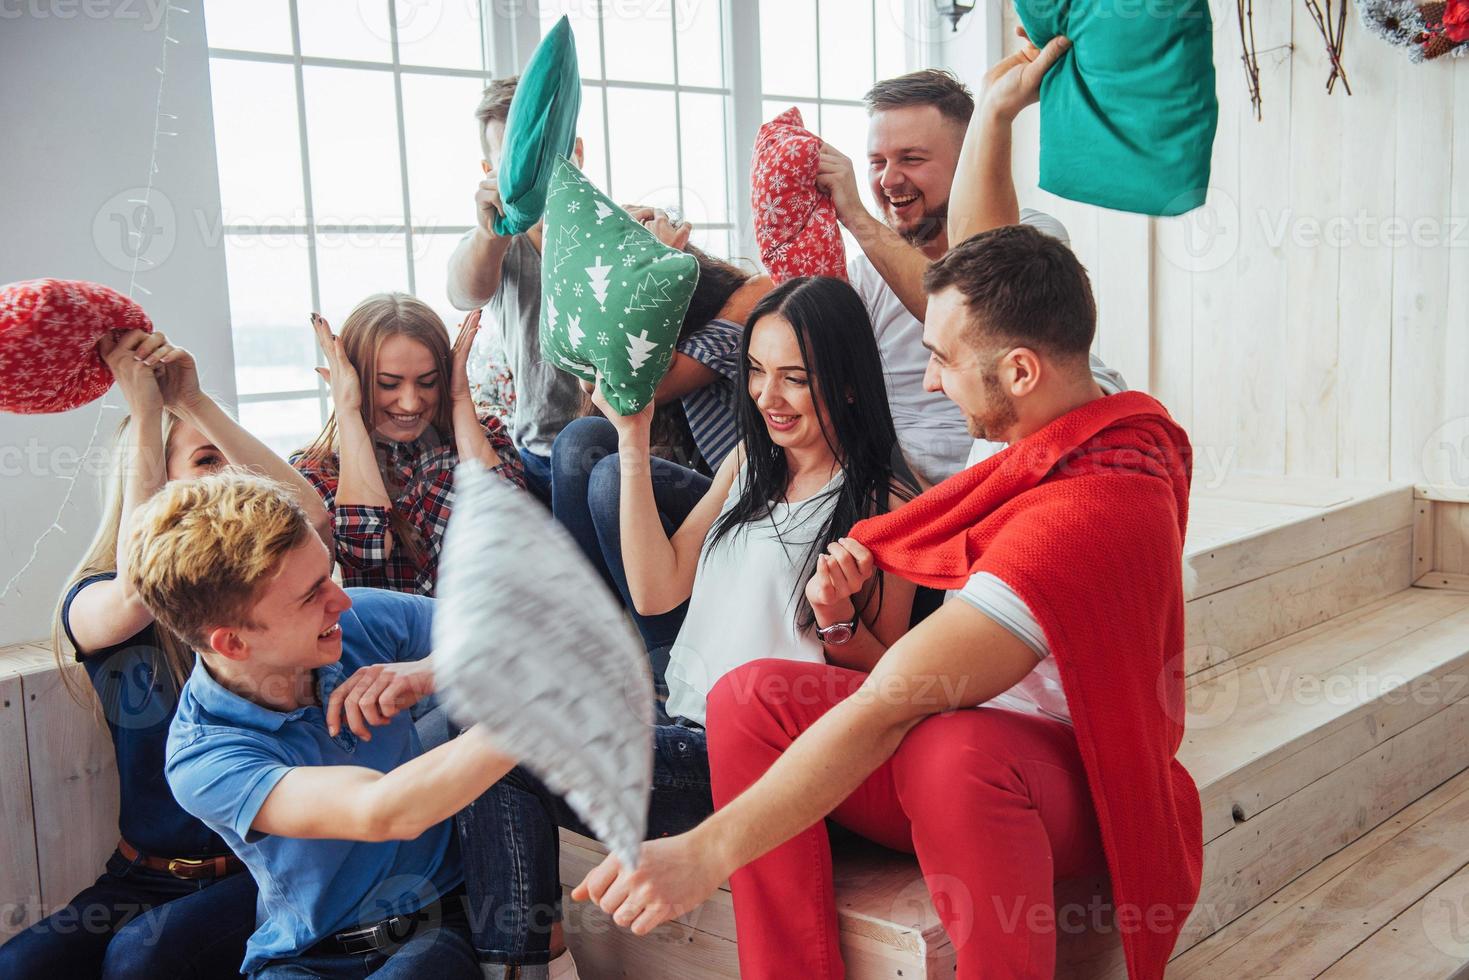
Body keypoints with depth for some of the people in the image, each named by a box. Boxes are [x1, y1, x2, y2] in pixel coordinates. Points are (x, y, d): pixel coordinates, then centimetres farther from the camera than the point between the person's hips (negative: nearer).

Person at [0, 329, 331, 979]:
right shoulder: (91, 603, 1)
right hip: (146, 876, 1)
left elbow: (313, 516, -21)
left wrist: (195, 402, -21)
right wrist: (145, 410, -21)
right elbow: (140, 594, -24)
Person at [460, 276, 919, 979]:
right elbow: (655, 590, 6)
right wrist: (634, 440, 4)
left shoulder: (882, 507, -5)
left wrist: (835, 617, -22)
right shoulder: (747, 463, 14)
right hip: (680, 725, 7)